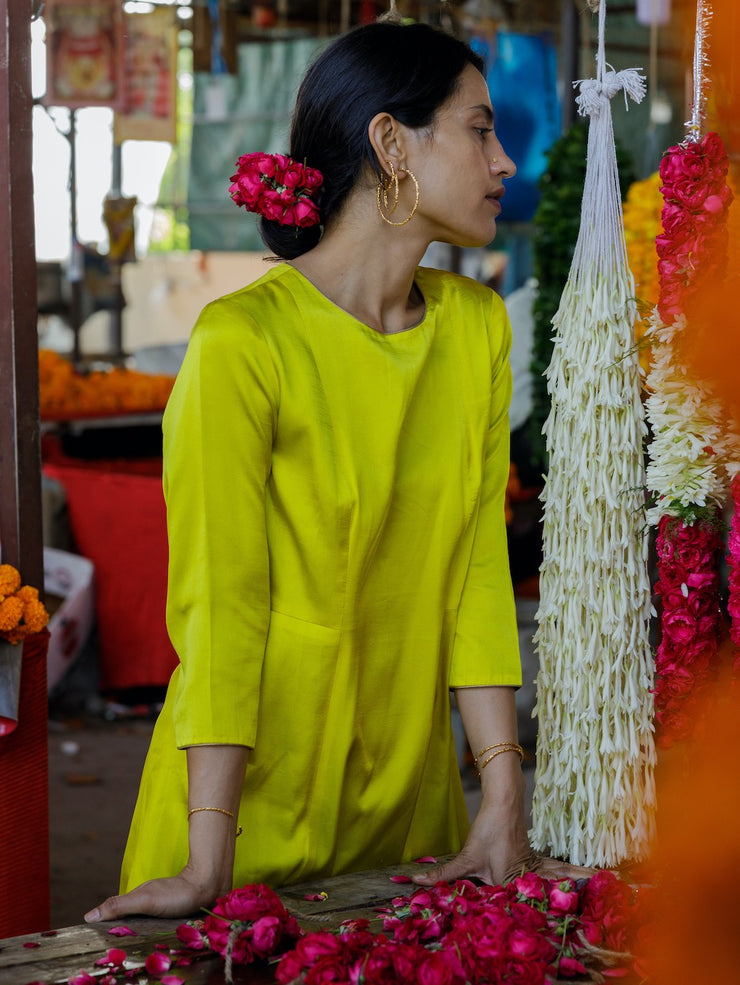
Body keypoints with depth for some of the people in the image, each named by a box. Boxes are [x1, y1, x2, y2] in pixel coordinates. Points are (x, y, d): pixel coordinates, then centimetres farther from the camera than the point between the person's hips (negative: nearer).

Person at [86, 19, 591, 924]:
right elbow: (218, 597, -20)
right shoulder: (243, 341, -18)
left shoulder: (478, 325, 1)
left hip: (409, 791, 6)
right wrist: (208, 864, -22)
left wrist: (504, 807, -8)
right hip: (254, 798, -5)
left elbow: (477, 568, -2)